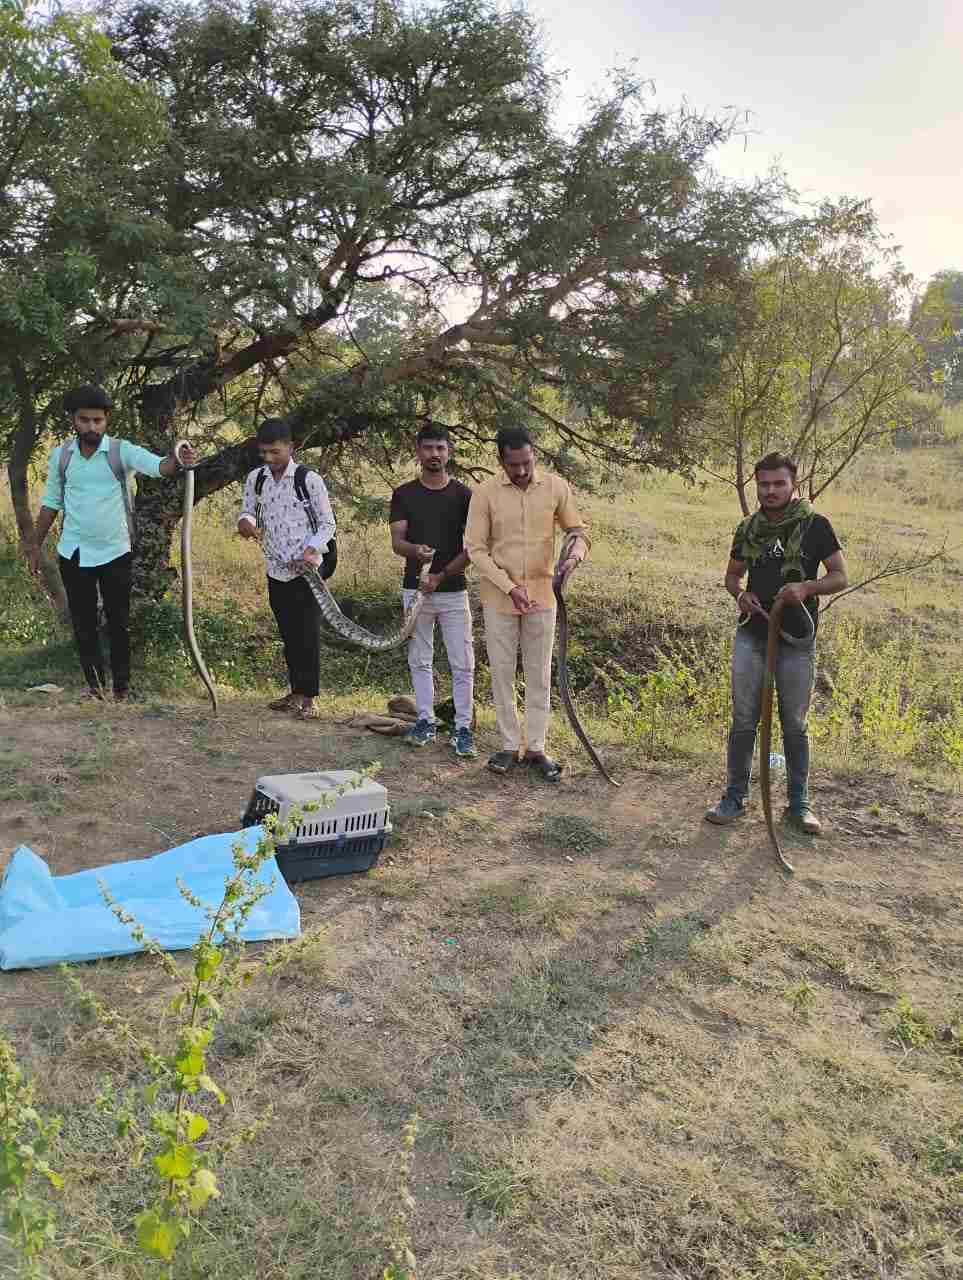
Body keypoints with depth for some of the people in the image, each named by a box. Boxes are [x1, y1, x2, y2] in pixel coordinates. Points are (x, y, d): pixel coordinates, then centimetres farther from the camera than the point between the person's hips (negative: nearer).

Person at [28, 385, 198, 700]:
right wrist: (35, 544, 10)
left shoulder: (122, 451, -10)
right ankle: (95, 683, 23)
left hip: (114, 552, -3)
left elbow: (158, 466, -29)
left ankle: (122, 686, 17)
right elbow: (51, 503, 10)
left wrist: (178, 460, -51)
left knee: (118, 623, 6)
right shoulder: (61, 455, 1)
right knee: (82, 623, 10)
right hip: (73, 553, 3)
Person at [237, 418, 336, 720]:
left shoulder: (309, 480, -10)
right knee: (288, 634, 14)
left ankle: (309, 697, 8)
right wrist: (245, 522, -10)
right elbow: (248, 511, 14)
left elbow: (327, 524, -4)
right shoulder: (255, 478, 3)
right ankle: (296, 691, 26)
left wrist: (311, 549, -21)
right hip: (276, 570, 5)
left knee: (308, 634, -1)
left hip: (306, 570, -5)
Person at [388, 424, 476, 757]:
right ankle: (425, 720, 22)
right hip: (415, 589, 2)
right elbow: (396, 542, -4)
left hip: (453, 591, -1)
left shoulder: (463, 494, 0)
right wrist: (416, 550, -27)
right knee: (419, 660, 10)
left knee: (462, 664, -2)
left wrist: (441, 575, -12)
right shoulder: (403, 494, 4)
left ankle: (462, 728, 6)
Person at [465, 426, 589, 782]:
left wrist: (575, 554, -17)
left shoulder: (556, 487, -3)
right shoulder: (485, 493, -8)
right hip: (499, 598, -1)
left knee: (539, 675, 7)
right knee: (502, 673, 6)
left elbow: (579, 530, 7)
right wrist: (510, 587, -17)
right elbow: (476, 549, -8)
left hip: (541, 596, 1)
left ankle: (536, 748, 17)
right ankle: (509, 746, 19)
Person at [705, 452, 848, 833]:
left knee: (795, 725, 8)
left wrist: (807, 587, -21)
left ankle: (799, 803, 20)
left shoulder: (815, 525, -3)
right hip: (751, 636, 2)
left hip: (796, 642, -2)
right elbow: (732, 574, 18)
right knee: (744, 721, 5)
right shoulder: (748, 529, 7)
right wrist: (740, 594, -5)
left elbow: (840, 577, -1)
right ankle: (735, 797, 16)